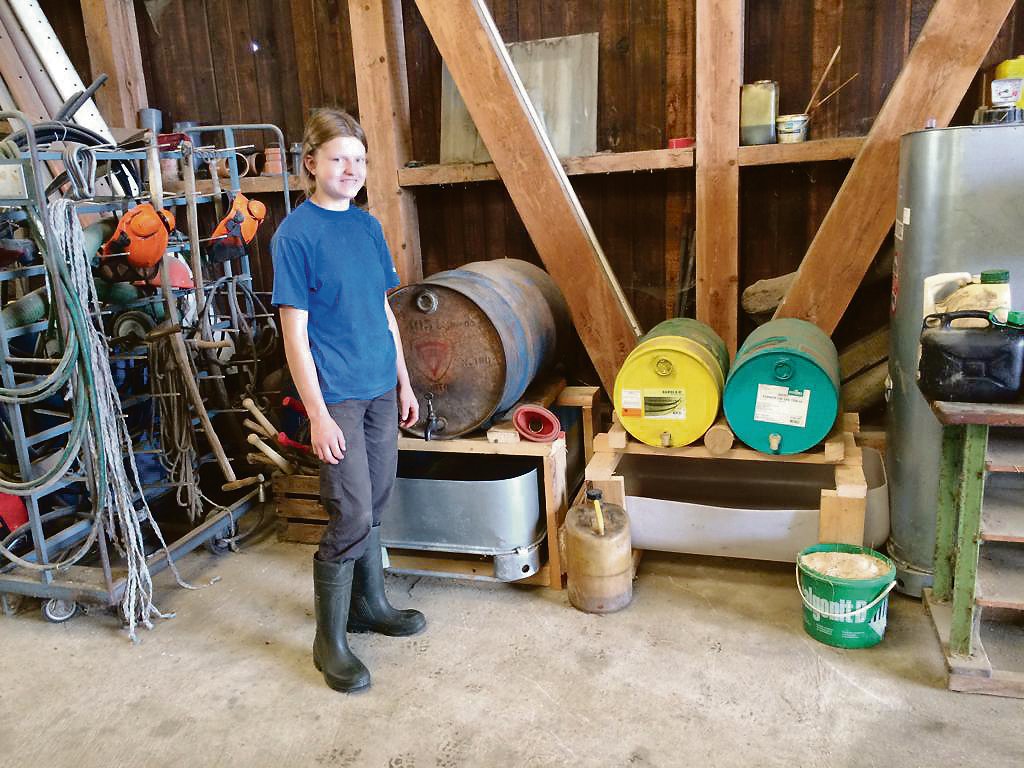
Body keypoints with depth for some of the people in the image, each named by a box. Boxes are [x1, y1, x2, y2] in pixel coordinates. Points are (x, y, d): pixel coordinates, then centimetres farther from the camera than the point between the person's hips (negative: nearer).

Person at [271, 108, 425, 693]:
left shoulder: (368, 226, 9)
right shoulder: (295, 234, -10)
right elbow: (295, 332, -12)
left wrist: (404, 383, 14)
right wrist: (318, 414, -15)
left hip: (381, 388, 6)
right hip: (337, 396, -6)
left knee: (374, 508, 16)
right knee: (351, 519, -4)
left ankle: (370, 604, 34)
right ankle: (330, 640, 14)